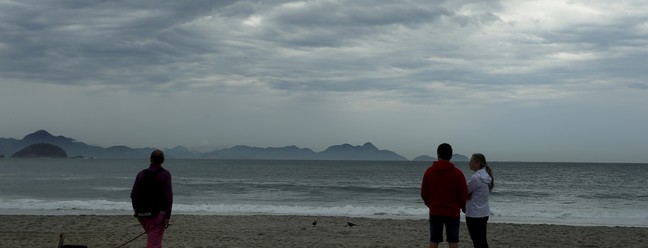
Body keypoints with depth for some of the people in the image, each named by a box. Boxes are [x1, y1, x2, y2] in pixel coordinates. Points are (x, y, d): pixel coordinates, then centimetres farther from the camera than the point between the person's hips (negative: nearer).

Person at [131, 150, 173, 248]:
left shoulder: (141, 174, 4)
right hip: (158, 214, -4)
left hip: (143, 213, 4)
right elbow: (168, 196, -14)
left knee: (153, 239, 24)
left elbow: (133, 195, 3)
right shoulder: (165, 174, -7)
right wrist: (167, 216, -11)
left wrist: (137, 212, 15)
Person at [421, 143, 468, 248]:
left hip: (435, 212, 2)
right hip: (453, 212, -1)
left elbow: (424, 193, 1)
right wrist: (459, 206, 16)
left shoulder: (429, 171, -3)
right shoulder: (458, 173, -8)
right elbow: (464, 195, -4)